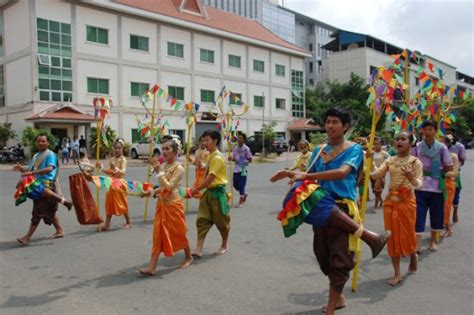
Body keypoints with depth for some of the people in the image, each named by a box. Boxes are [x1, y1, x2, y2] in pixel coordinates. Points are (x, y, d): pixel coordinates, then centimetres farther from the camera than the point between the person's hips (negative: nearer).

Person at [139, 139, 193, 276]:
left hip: (173, 204, -6)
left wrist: (159, 172, -23)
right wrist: (152, 191, 0)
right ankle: (152, 267, 1)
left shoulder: (179, 168, -14)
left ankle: (188, 257, 33)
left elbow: (169, 187, -22)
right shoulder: (163, 166, 7)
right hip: (161, 204, 6)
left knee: (179, 233, 9)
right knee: (158, 234, 2)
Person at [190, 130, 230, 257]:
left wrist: (196, 189, -22)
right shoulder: (210, 156, 10)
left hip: (217, 192, -8)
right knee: (202, 219, 2)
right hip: (208, 191, 8)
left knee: (221, 221, 8)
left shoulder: (217, 157, -18)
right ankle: (198, 248, 2)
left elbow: (210, 178, -24)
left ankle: (224, 246, 26)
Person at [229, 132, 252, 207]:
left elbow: (250, 160, -5)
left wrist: (243, 161, -17)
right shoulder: (235, 148, 6)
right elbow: (233, 158, 13)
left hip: (243, 169, -6)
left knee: (241, 185, -2)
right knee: (235, 184, 10)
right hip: (236, 169, 6)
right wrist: (231, 158, -8)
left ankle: (241, 202, 10)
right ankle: (244, 194, 36)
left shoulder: (246, 149, -9)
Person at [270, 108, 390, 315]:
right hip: (322, 208, 6)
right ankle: (338, 298, 36)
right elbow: (309, 176, 11)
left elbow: (342, 173, -23)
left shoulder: (354, 149, -5)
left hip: (342, 208, -6)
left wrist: (306, 176, -29)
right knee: (323, 254, 14)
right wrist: (292, 174, -11)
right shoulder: (318, 150, 12)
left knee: (339, 258, -3)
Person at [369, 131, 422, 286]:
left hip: (406, 201, -3)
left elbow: (419, 184, -13)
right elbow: (375, 174, -4)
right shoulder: (390, 160, 6)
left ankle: (413, 256, 43)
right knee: (393, 236, 4)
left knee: (407, 234, 7)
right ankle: (396, 274, 12)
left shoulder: (415, 162, -5)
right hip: (390, 201, 3)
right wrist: (371, 160, -17)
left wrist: (411, 178, -34)